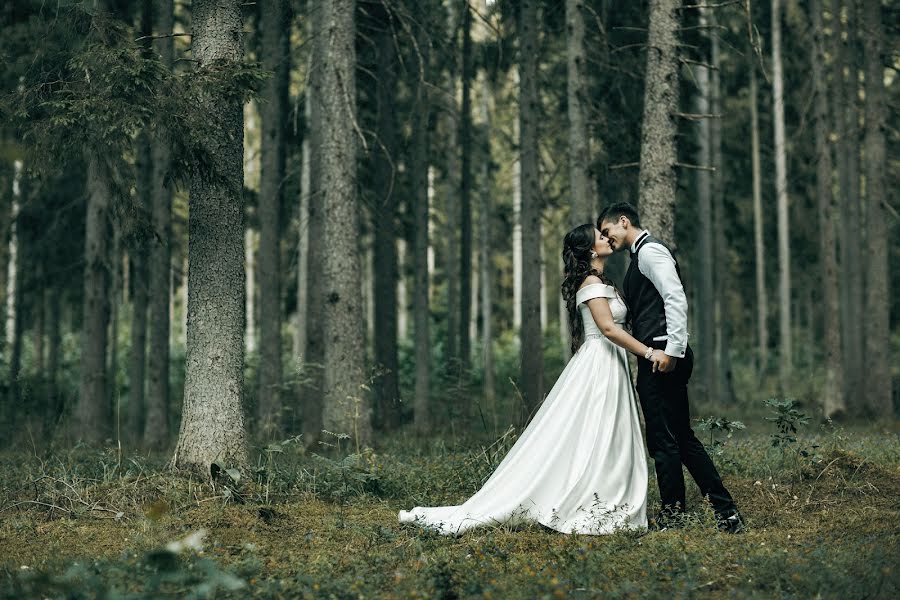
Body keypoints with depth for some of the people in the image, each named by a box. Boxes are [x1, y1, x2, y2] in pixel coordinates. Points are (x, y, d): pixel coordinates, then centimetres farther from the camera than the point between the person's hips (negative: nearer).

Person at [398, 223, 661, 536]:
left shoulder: (601, 282, 18)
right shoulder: (592, 282, -12)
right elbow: (607, 328, -23)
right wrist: (649, 352, -22)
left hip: (610, 369, 10)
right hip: (598, 366, -10)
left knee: (610, 447, 7)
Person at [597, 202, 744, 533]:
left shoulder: (650, 251, -7)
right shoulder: (641, 255, 24)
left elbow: (676, 298, -19)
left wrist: (671, 350, -24)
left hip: (662, 357, -11)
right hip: (655, 358, 11)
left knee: (663, 440, -4)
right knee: (682, 438, 11)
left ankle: (671, 515, 3)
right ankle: (726, 512, 11)